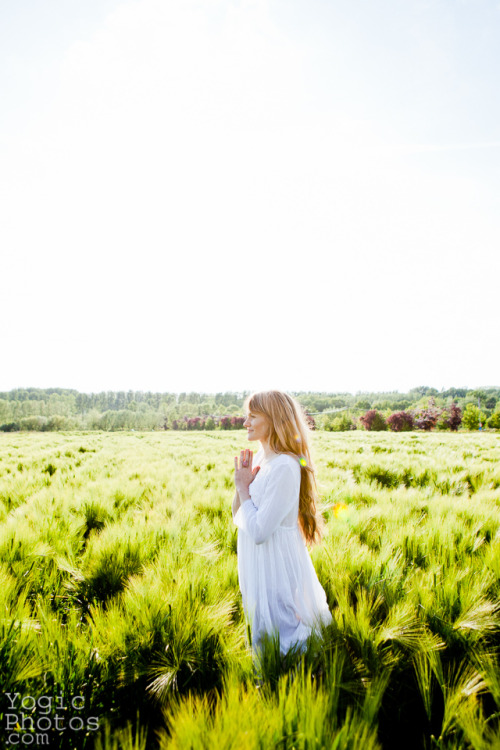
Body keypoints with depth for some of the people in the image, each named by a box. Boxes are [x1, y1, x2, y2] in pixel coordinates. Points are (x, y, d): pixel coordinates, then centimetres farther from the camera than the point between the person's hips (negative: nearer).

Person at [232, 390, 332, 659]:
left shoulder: (285, 467, -24)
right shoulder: (261, 458, 4)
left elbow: (258, 531, -25)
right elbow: (238, 517, 9)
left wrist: (243, 488, -14)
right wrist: (242, 483, -7)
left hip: (277, 568, -9)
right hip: (258, 566, 9)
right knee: (261, 636, 24)